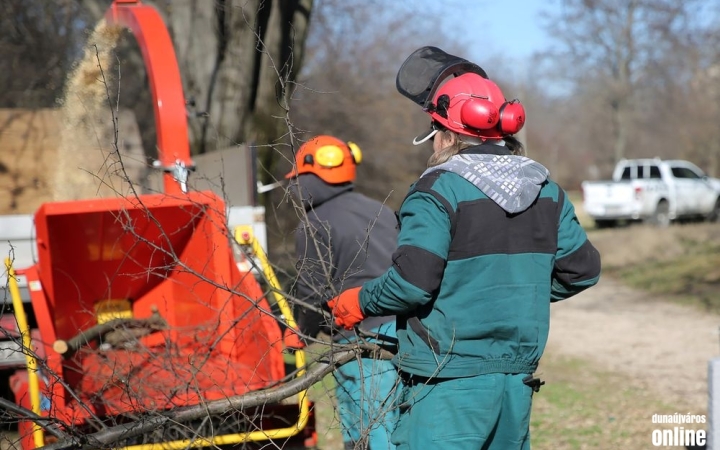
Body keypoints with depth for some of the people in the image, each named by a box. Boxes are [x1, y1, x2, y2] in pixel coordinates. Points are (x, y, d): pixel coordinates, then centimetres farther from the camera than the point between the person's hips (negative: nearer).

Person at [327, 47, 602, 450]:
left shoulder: (439, 189, -12)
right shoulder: (546, 190, 9)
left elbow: (412, 283, -19)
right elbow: (582, 269, 12)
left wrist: (359, 303, -2)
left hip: (451, 381, -7)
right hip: (519, 375, 7)